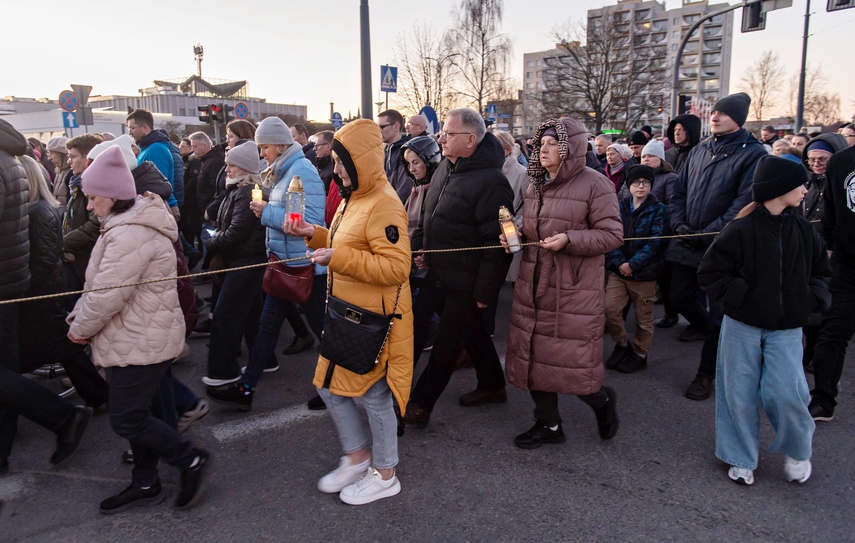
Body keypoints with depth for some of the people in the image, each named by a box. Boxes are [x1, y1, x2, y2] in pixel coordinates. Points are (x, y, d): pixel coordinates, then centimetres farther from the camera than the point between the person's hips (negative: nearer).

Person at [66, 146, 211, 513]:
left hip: (141, 342, -10)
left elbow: (107, 294, -24)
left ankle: (191, 460, 13)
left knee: (127, 419, -2)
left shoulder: (131, 234, -24)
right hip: (138, 337, 10)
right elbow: (98, 286, 15)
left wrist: (80, 328, -8)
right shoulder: (129, 225, 12)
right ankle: (145, 485, 31)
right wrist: (78, 317, 4)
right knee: (134, 413, 17)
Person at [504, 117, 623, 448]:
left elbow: (612, 234, -13)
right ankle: (548, 424, 29)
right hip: (533, 285, 7)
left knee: (571, 359, -1)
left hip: (575, 289, -7)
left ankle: (602, 399, 32)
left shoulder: (594, 184, -10)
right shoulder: (535, 184, 12)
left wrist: (569, 240, -24)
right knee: (534, 354, 11)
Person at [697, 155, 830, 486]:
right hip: (742, 326, -3)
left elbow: (820, 272, 17)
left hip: (786, 329, 3)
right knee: (740, 393, 5)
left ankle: (798, 450, 25)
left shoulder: (804, 231, 3)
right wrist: (741, 295, -17)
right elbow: (709, 273, -9)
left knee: (786, 393, -5)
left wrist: (812, 299, 0)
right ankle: (741, 459, 25)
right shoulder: (740, 230, -12)